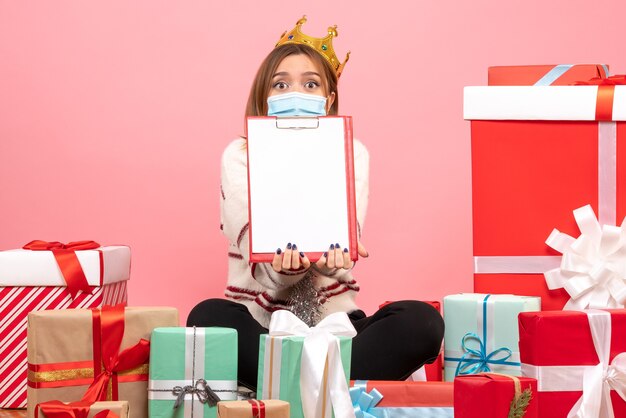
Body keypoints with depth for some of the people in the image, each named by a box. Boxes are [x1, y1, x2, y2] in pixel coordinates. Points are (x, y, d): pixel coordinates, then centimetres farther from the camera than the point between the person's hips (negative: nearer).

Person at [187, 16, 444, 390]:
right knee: (209, 317, -33)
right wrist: (286, 262, -38)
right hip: (260, 324, -1)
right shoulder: (240, 156, 0)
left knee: (422, 321, -26)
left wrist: (332, 252, -37)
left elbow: (345, 239, -12)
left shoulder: (352, 154, 5)